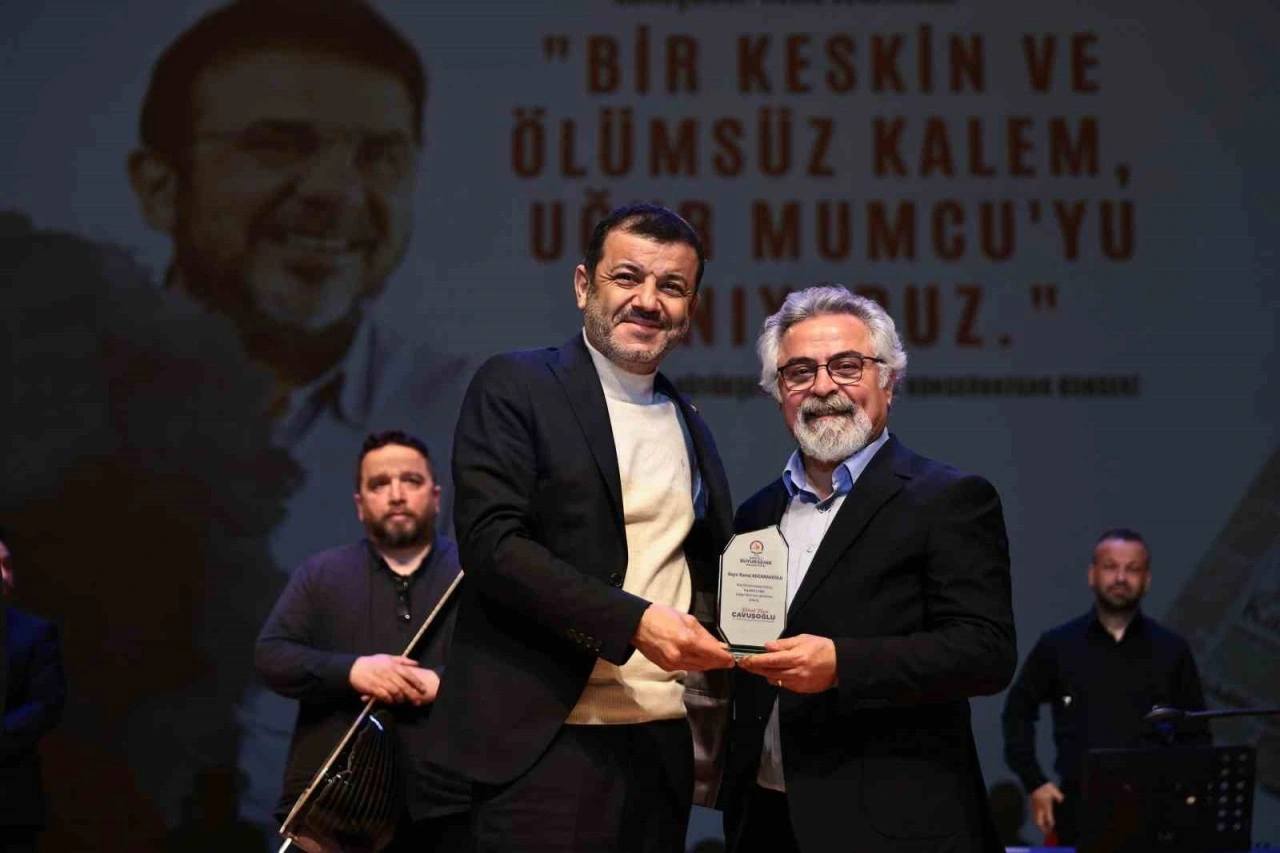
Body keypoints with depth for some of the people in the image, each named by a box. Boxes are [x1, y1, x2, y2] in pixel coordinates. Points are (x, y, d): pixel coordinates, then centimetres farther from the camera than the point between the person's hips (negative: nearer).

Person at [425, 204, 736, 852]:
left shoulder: (692, 431, 18)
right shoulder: (514, 387, -1)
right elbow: (490, 540, -12)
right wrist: (632, 622, -20)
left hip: (663, 744, 6)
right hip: (547, 743, -6)